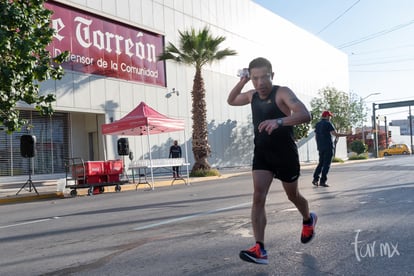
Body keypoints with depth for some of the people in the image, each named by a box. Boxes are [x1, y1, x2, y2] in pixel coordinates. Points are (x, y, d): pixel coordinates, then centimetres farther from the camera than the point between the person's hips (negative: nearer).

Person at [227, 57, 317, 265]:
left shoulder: (283, 93, -17)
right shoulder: (252, 95, 4)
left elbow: (305, 115, -31)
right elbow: (231, 101, 22)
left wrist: (279, 121, -49)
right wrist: (241, 83, 2)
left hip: (285, 154, -4)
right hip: (261, 154, 4)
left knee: (293, 196, 15)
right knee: (258, 197, -13)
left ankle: (308, 220, 49)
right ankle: (260, 250, -15)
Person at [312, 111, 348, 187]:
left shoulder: (317, 124, 13)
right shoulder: (328, 123, -8)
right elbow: (335, 134, -15)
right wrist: (346, 134, -5)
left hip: (320, 147, 7)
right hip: (328, 147, -6)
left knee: (321, 163, 14)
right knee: (326, 164, -2)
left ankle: (315, 179, 4)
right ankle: (322, 181, -4)